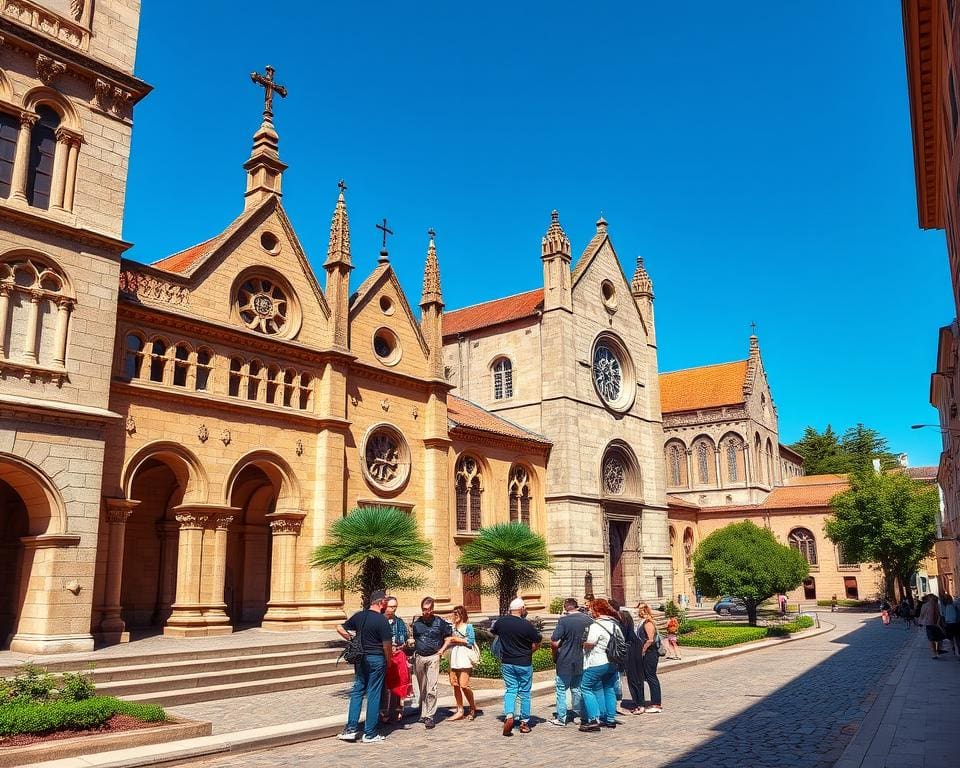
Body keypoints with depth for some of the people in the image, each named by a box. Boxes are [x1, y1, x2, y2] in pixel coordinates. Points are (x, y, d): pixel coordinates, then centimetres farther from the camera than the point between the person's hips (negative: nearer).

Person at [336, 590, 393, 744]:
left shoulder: (359, 616, 4)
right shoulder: (381, 620, -15)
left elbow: (340, 629, 12)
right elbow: (387, 645, -14)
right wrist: (388, 662, 2)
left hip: (360, 659, 5)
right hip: (377, 659, -5)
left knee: (357, 692, 14)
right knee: (373, 695, 2)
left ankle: (351, 729, 8)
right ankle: (370, 734, 9)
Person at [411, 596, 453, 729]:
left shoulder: (440, 622, -1)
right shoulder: (416, 622, 7)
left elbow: (448, 638, 8)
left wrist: (442, 650, -3)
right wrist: (411, 646, 4)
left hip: (433, 657, -3)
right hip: (418, 657, 3)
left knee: (431, 688, -11)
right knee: (422, 688, 11)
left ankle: (430, 716, -8)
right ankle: (423, 714, 21)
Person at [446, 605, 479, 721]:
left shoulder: (468, 626, 1)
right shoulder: (453, 627, 18)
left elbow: (471, 641, -9)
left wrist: (457, 639, -7)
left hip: (464, 659, -6)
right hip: (454, 659, 6)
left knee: (464, 685, -11)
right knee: (455, 685, 3)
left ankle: (472, 708, 7)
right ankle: (460, 710, 11)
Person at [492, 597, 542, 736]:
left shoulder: (501, 621, -6)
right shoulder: (526, 625, -18)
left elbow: (492, 631, 14)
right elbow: (537, 642, -7)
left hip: (506, 663, 3)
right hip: (524, 664, -3)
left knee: (510, 690, 11)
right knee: (525, 693, 11)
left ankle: (509, 715, -10)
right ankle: (524, 722, 18)